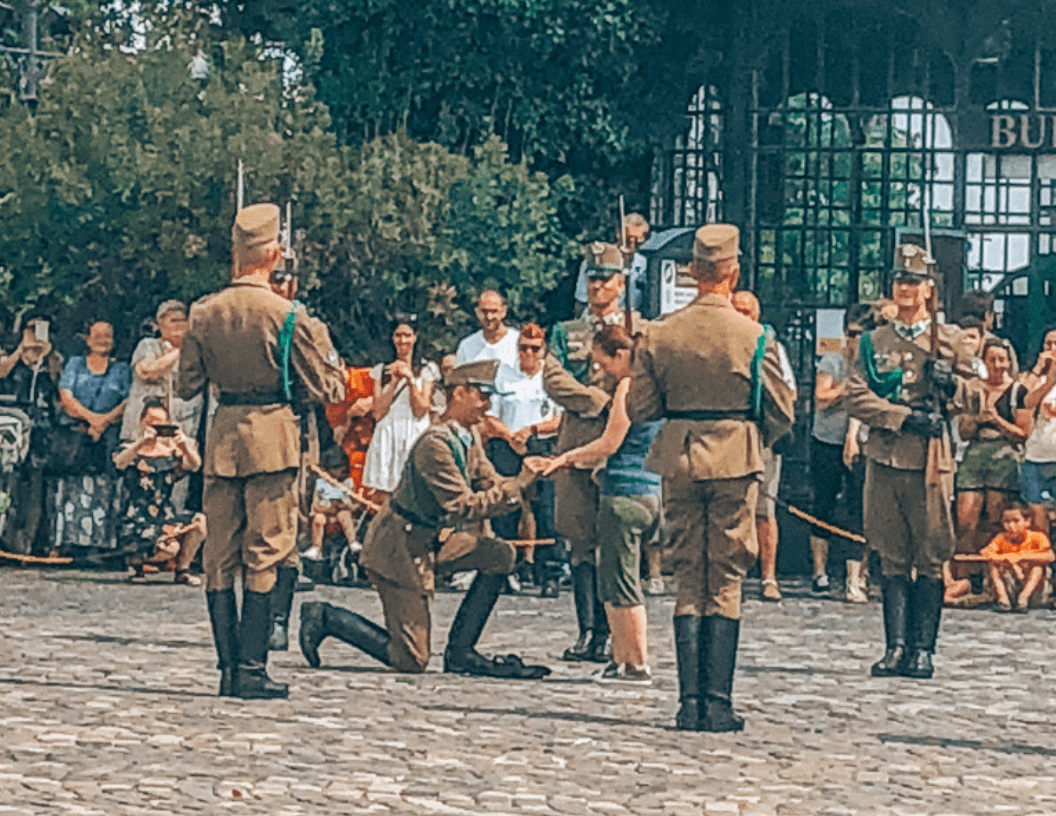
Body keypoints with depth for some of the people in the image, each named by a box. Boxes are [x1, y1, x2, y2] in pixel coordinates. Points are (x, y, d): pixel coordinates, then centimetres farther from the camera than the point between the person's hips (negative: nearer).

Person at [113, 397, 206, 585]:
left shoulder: (171, 453, 9)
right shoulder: (132, 451, 0)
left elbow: (194, 465, -11)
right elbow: (120, 463, -24)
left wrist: (185, 448, -33)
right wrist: (141, 443, -41)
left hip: (165, 518, 4)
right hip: (135, 523, -4)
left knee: (200, 522, -23)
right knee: (170, 548, -30)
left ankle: (181, 570, -1)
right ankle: (136, 559, 5)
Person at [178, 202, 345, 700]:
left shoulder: (204, 313, 1)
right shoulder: (288, 315, -10)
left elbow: (187, 387, 8)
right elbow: (327, 389, -4)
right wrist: (330, 357, 14)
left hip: (222, 436, 4)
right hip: (272, 436, -4)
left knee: (219, 558, 9)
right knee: (264, 556, 0)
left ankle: (228, 667, 9)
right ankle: (251, 671, -4)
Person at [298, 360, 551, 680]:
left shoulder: (468, 440, 6)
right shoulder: (436, 444, -25)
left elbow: (493, 487, 7)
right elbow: (464, 506, -28)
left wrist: (527, 477, -13)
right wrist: (522, 482, -29)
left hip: (433, 539, 9)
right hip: (401, 548, -9)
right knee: (410, 661, -6)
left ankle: (460, 652, 0)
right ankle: (326, 618, 10)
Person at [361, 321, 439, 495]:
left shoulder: (426, 370, 8)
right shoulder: (381, 370, 12)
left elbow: (421, 411, -1)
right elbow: (378, 413, 2)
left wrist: (411, 379, -7)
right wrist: (394, 382, -4)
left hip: (415, 435, -1)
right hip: (387, 437, 1)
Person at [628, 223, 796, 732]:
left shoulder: (658, 335, -2)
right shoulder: (754, 338, -8)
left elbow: (639, 409, 1)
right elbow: (782, 413, -2)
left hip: (680, 461, 2)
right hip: (736, 462, -2)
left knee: (688, 583, 9)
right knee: (726, 584, 3)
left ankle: (690, 703, 4)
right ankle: (717, 704, 0)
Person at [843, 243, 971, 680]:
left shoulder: (950, 340, 9)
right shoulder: (873, 342, 12)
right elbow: (855, 397, 1)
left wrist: (950, 385, -12)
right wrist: (905, 418, -12)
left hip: (931, 462, -1)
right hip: (884, 460, 1)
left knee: (930, 560, -1)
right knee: (893, 560, 3)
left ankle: (923, 649, 3)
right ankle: (896, 646, 5)